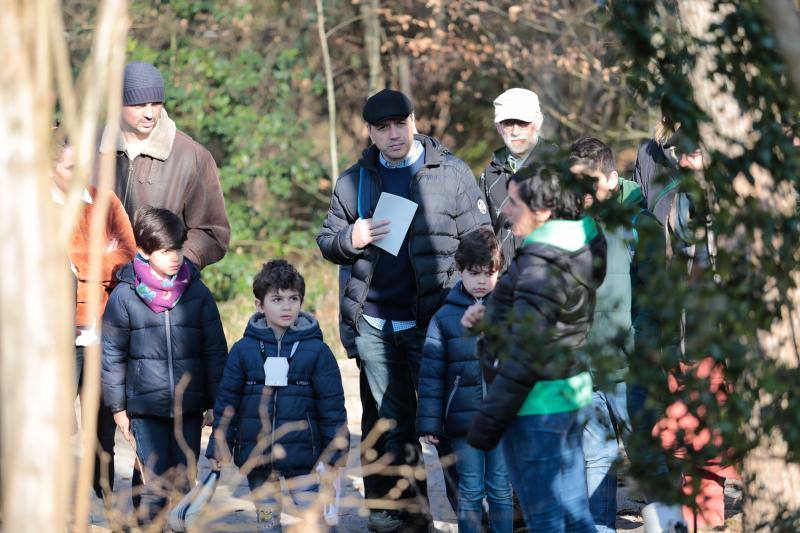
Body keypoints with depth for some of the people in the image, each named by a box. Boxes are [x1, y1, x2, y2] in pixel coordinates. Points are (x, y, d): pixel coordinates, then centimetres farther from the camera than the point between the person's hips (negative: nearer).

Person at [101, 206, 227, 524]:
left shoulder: (197, 293, 3)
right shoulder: (124, 296, -2)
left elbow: (215, 352, 8)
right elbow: (112, 354, 3)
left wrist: (216, 403, 6)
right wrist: (118, 407, 3)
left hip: (189, 407, 2)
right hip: (145, 407, -2)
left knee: (184, 485, 6)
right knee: (152, 485, -4)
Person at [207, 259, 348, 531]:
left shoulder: (316, 350, -2)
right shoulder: (243, 350, 1)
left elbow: (332, 405, 1)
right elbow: (227, 403, 6)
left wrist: (335, 453, -1)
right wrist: (218, 447, 4)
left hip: (303, 457, -2)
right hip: (257, 455, 2)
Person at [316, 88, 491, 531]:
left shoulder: (451, 173, 0)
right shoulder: (353, 182, 10)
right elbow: (327, 242, 16)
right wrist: (351, 240, -8)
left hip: (431, 322, -4)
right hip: (373, 324, 4)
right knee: (392, 421, 10)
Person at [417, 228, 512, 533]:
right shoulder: (445, 318, 3)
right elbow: (431, 374, 4)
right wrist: (429, 423, 1)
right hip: (463, 417, 0)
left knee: (500, 489, 5)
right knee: (470, 490, 6)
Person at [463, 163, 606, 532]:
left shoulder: (542, 265, -21)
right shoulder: (579, 249, 7)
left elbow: (524, 353, -22)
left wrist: (488, 420, -17)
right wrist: (487, 317, 7)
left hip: (535, 404, -10)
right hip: (570, 392, 10)